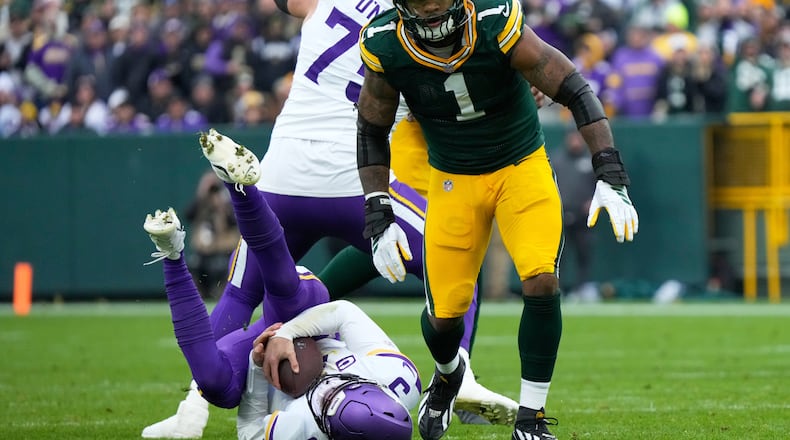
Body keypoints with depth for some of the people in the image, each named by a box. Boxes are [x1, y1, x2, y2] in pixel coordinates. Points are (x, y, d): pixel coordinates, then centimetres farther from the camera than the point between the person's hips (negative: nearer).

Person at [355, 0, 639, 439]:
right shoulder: (384, 47, -19)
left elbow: (576, 92, -22)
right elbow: (371, 132, -2)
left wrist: (610, 177, -29)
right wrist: (379, 216, -9)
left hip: (523, 167, -2)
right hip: (454, 180, 2)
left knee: (542, 281, -22)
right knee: (445, 312, -1)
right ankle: (448, 374, 38)